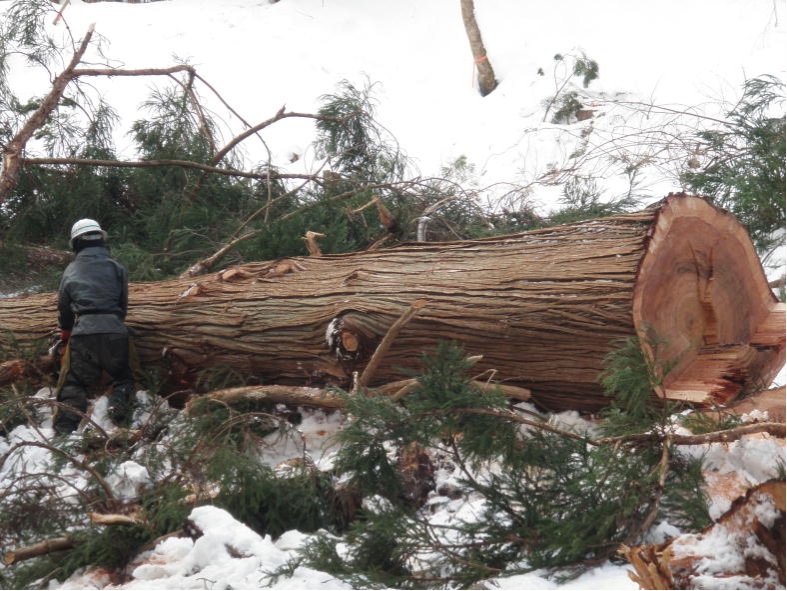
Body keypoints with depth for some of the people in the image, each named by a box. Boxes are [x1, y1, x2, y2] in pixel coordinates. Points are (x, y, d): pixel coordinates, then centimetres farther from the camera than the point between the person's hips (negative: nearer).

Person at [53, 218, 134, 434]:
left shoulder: (71, 270, 13)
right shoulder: (116, 267, 10)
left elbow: (63, 307, 20)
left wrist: (65, 334, 37)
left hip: (83, 333, 0)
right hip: (114, 331, 0)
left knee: (75, 383, 9)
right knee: (123, 376, 19)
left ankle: (65, 428, -12)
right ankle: (119, 401, -14)